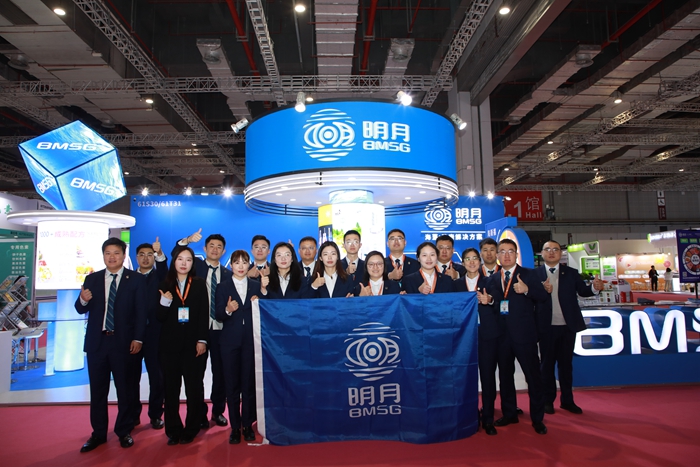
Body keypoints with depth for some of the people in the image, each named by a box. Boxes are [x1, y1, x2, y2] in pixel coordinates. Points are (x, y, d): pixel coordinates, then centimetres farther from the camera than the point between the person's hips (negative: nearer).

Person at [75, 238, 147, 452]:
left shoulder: (136, 279, -2)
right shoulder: (92, 279, 7)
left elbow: (141, 311, -5)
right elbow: (81, 309, 7)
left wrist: (138, 339, -12)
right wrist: (83, 299, -16)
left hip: (124, 342, -3)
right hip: (96, 341, 3)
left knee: (125, 389, 7)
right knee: (97, 390, 12)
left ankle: (124, 431, 22)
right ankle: (98, 433, 26)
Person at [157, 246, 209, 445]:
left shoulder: (199, 284, 3)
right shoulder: (165, 285, 6)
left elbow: (204, 314, -1)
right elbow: (160, 318, 4)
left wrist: (202, 340, -8)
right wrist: (164, 302, -15)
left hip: (193, 343, -1)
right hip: (170, 343, 1)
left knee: (194, 388, 3)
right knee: (171, 388, 5)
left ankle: (191, 430, 15)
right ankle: (173, 430, 16)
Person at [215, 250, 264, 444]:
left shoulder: (257, 285, 7)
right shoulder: (223, 287, 6)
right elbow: (218, 316, -2)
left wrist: (263, 290, -14)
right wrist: (227, 310, -22)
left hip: (251, 340, 0)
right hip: (231, 341, 0)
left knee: (249, 384, 4)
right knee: (232, 385, 5)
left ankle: (248, 425, 17)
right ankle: (235, 427, 16)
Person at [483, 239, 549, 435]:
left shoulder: (528, 274, 0)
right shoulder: (492, 279, 11)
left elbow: (543, 296, -8)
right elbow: (492, 303, 11)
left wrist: (527, 290, -25)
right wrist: (487, 300, -11)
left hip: (524, 333, -4)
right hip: (501, 334, 4)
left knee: (533, 376, 2)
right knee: (505, 375, 13)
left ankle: (537, 418, 16)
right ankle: (509, 414, 27)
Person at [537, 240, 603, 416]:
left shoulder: (571, 273, 5)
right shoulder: (535, 274, -4)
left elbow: (583, 291, -3)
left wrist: (594, 288, -23)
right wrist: (543, 290, -30)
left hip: (568, 326, 2)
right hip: (547, 327, -2)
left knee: (566, 363, 12)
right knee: (547, 364, 9)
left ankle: (567, 400, 24)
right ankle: (548, 400, 21)